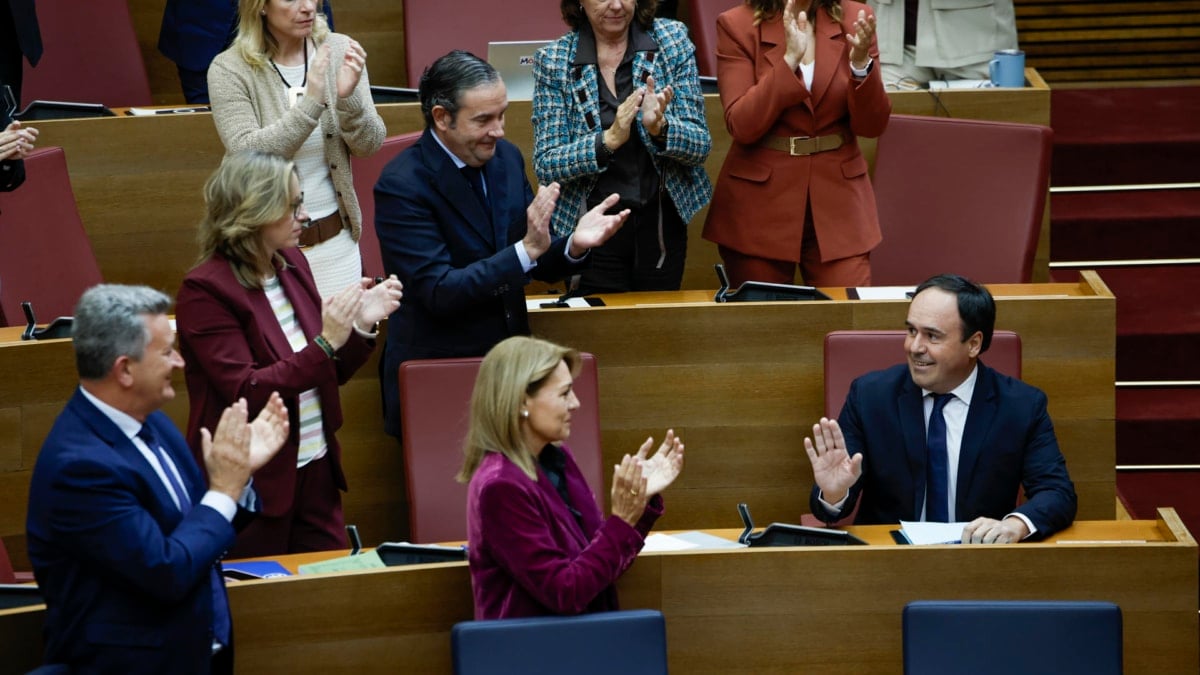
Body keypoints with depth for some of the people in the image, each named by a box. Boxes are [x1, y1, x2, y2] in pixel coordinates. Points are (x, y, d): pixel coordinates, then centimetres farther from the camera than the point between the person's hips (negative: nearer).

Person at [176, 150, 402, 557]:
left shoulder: (291, 264, 7)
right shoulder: (204, 291, -15)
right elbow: (246, 393, -21)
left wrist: (362, 325, -3)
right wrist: (325, 344, -26)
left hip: (316, 470, 7)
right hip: (254, 484, -7)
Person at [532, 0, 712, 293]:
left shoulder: (672, 40, -3)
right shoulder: (553, 60, -5)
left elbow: (700, 146, -4)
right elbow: (545, 166, -9)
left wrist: (660, 127, -25)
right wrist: (608, 140, -26)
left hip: (661, 221, 1)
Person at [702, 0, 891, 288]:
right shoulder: (737, 26, -6)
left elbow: (871, 125, -2)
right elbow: (741, 126, -15)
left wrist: (861, 63, -19)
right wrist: (789, 59, -24)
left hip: (838, 200, 1)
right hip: (759, 204, -1)